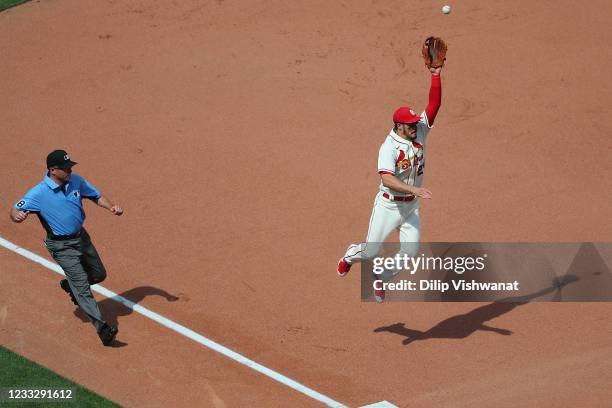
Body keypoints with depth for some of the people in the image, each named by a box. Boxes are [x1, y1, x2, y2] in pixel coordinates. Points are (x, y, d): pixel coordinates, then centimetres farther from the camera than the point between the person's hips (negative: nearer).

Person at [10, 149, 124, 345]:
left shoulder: (75, 181, -5)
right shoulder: (39, 193, -22)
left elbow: (96, 196, 7)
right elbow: (15, 210, -24)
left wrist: (111, 206, -12)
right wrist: (18, 215, -48)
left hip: (81, 237, 6)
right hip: (61, 246, -6)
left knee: (99, 274, 19)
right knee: (82, 285, -10)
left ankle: (69, 285, 46)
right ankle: (101, 326, -12)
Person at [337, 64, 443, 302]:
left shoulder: (419, 132, -4)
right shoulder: (389, 147, -22)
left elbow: (434, 105, -12)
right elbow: (387, 179, -32)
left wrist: (436, 76, -23)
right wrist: (414, 189, -43)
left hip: (411, 206, 5)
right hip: (389, 205, -5)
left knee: (409, 253, 0)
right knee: (371, 252, 5)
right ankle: (350, 255, 41)